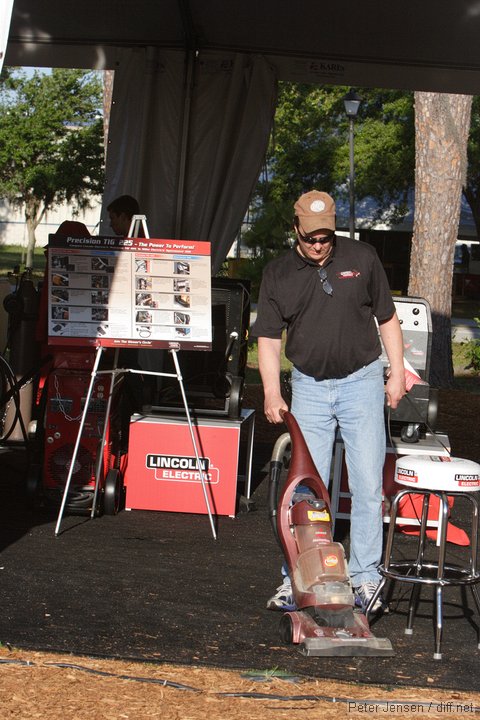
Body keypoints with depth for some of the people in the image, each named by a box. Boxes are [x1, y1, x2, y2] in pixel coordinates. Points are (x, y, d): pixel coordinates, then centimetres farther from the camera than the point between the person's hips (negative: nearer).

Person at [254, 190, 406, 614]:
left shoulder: (362, 259, -1)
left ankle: (365, 578, 8)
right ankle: (297, 579, 9)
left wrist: (397, 373, 1)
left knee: (368, 485, -1)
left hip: (362, 381, -1)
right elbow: (269, 339, -1)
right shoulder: (278, 275, 0)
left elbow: (387, 319, 6)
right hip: (309, 386, 1)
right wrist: (272, 393, -13)